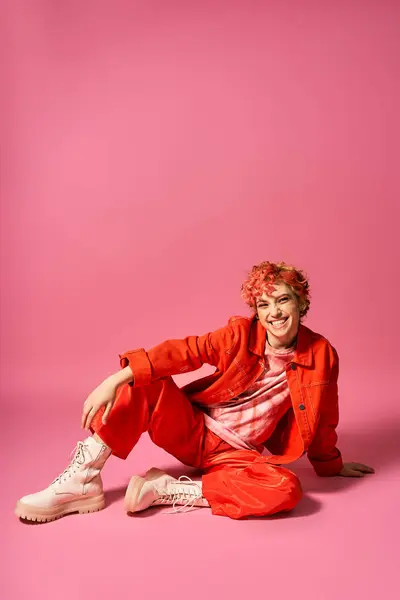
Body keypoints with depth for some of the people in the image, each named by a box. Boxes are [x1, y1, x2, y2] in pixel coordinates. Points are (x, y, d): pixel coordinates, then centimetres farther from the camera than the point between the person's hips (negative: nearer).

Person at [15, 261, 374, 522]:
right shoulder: (241, 334, -7)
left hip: (237, 455, 0)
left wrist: (331, 466, 21)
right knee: (145, 381, -24)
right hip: (192, 431, 1)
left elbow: (323, 420, 8)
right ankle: (82, 481, -17)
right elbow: (185, 352, -19)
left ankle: (166, 490, -23)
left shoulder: (322, 355, -7)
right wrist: (117, 379, -30)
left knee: (287, 490, -32)